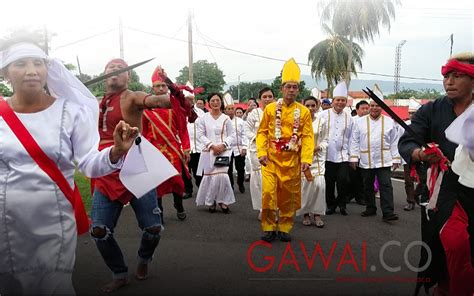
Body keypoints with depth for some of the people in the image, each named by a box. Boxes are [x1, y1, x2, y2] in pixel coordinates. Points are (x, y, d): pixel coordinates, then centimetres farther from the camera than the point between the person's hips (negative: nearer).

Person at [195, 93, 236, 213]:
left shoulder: (226, 118, 4)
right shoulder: (204, 118, 2)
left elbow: (232, 136, 4)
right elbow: (201, 135, 0)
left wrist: (223, 145, -12)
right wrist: (211, 145, -11)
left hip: (223, 150, 0)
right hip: (208, 151, 1)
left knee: (221, 175, -14)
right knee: (209, 176, 2)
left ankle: (223, 200, 5)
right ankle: (210, 201, 20)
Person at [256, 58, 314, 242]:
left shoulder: (304, 112, 3)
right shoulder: (270, 108, 3)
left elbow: (307, 137, -1)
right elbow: (262, 132, 4)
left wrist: (306, 159, -12)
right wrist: (261, 153, -9)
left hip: (292, 161, 1)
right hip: (271, 159, -1)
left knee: (289, 195, 8)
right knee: (268, 192, -7)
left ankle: (284, 228, 23)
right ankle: (269, 227, 10)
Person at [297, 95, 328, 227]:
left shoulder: (322, 121, 4)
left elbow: (325, 140, 7)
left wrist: (318, 147, -10)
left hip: (317, 156, 1)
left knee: (319, 184, -11)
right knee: (304, 184, -3)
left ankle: (317, 213, 3)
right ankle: (305, 214, 13)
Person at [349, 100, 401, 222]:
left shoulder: (389, 122, 5)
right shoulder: (360, 122, 4)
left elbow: (394, 142, 5)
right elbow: (354, 141, 4)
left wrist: (396, 159, 1)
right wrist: (354, 157, -2)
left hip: (384, 161, -1)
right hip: (366, 161, 1)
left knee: (386, 186, -6)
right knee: (368, 186, 11)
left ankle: (388, 212, -5)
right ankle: (370, 208, 25)